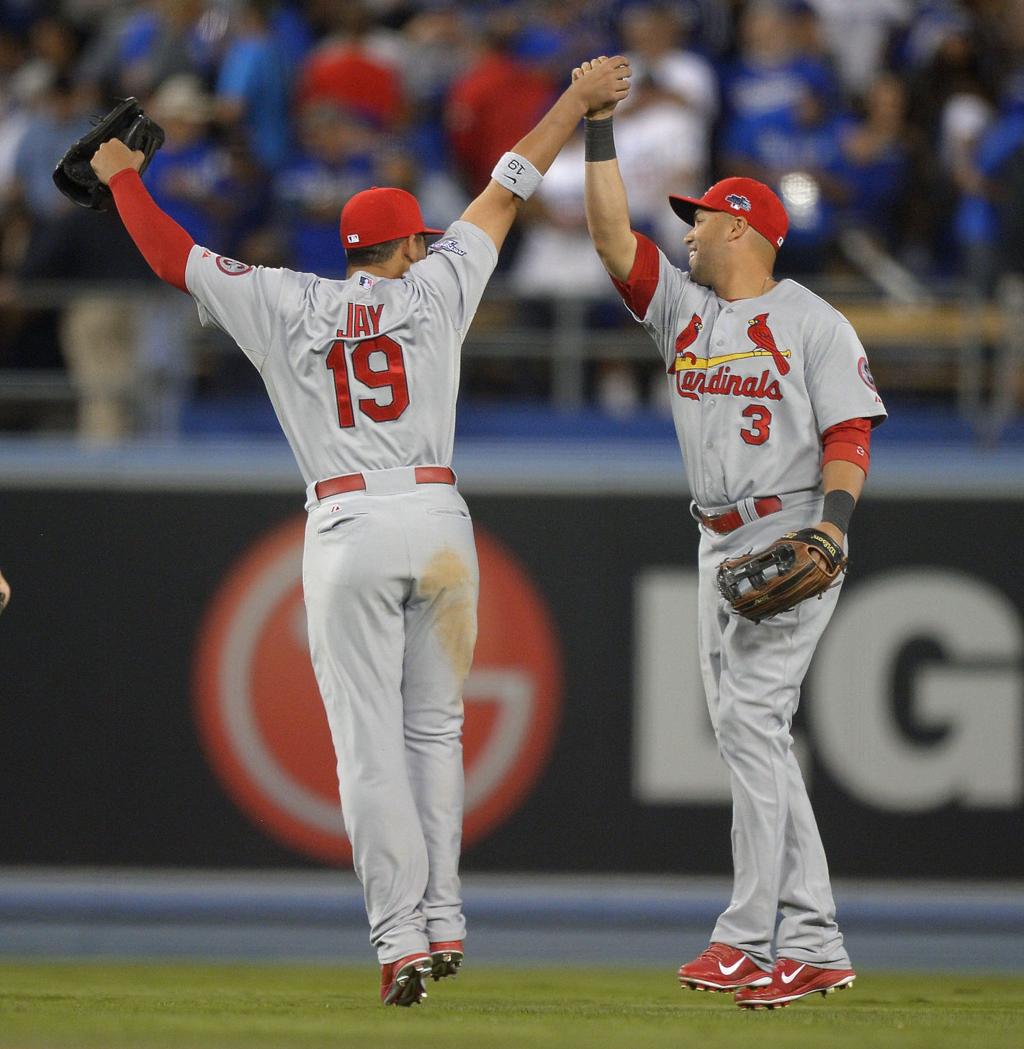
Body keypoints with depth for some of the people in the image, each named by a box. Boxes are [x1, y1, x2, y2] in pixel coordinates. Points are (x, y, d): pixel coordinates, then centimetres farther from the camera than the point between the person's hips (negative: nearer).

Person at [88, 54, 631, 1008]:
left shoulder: (286, 306, 8)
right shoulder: (433, 292, 9)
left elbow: (171, 256, 14)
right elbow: (505, 193, 17)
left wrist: (123, 178, 29)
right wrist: (576, 101, 26)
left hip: (347, 528, -1)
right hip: (437, 518, 1)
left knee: (370, 743, -2)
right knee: (434, 731, 12)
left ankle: (400, 938, -7)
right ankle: (442, 924, 10)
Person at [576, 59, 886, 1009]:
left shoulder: (812, 324, -3)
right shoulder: (681, 308, 15)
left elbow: (849, 434, -10)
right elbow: (612, 237, 7)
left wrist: (832, 526, -25)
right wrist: (597, 126, 2)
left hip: (792, 545, -8)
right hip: (721, 548, 8)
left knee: (749, 721, -16)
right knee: (747, 736, 5)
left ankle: (747, 937, -18)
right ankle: (814, 947, 6)